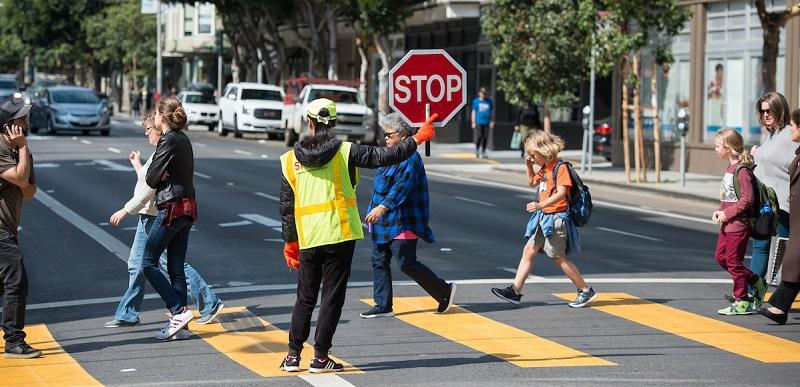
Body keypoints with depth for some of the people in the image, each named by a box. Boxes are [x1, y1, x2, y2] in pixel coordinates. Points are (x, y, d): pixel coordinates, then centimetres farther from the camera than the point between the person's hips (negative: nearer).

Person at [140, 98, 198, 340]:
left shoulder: (169, 141, -14)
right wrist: (161, 174, -4)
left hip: (172, 208, -9)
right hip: (187, 208, 9)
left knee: (148, 263, -2)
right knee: (176, 268, 10)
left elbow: (151, 179, -14)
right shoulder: (183, 139, 13)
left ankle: (179, 311, -8)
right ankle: (178, 319, 10)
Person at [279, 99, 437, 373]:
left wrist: (289, 242, 15)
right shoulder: (344, 152, -5)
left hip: (308, 240, 3)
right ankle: (320, 358, 2)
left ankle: (293, 356, 14)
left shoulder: (290, 160, 3)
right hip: (340, 236, -3)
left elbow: (286, 206, 6)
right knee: (332, 297, 3)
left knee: (305, 298, 14)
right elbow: (385, 157, -5)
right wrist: (417, 139, 8)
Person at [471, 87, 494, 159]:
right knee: (478, 137, -8)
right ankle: (477, 151, 4)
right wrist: (473, 122, -1)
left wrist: (492, 121, 6)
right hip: (478, 122, -3)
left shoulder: (489, 102, 11)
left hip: (486, 122, 3)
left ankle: (483, 152, 11)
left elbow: (492, 112, 15)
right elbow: (473, 112, 5)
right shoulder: (476, 101, 5)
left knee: (485, 138, 2)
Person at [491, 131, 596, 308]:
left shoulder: (560, 167, -15)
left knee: (558, 257, -4)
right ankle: (515, 290, 5)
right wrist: (529, 167, 15)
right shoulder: (544, 168, 14)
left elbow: (561, 193, -26)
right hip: (543, 218, 9)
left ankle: (586, 291, 6)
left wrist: (541, 205, -38)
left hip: (556, 218, -9)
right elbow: (533, 182, 33)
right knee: (529, 250, 5)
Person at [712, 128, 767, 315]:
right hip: (727, 223, 10)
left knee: (734, 262, -2)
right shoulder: (730, 168, 10)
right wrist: (719, 211, 4)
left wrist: (727, 214, -20)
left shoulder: (742, 170, -19)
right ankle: (756, 282, 25)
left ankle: (742, 302, 9)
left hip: (738, 224, -10)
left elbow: (747, 199, -24)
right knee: (721, 256, 15)